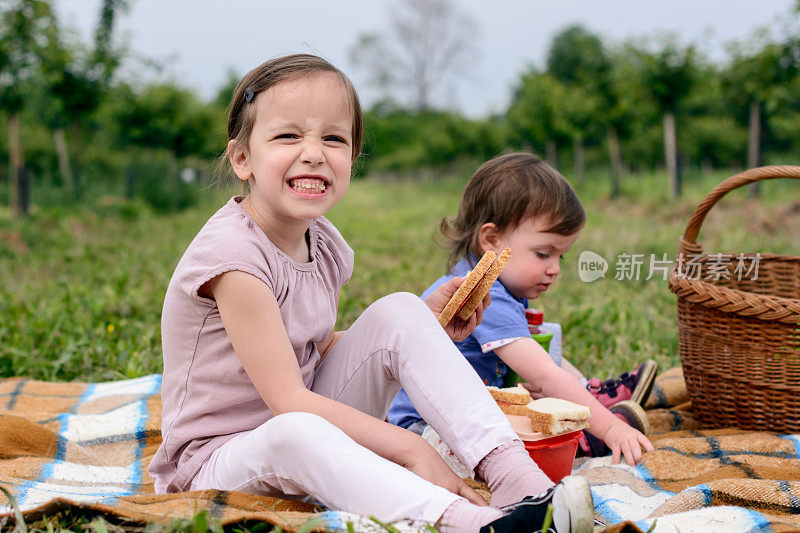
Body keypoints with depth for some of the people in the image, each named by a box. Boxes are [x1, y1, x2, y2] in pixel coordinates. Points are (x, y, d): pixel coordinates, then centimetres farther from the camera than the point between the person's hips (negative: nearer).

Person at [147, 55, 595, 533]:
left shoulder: (324, 244, 1)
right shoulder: (232, 252, -25)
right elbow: (288, 401, -27)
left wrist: (423, 329, 0)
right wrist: (410, 448, -29)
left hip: (314, 426, 7)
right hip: (219, 464, -7)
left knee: (398, 312, -10)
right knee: (292, 434, -42)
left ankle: (514, 474, -21)